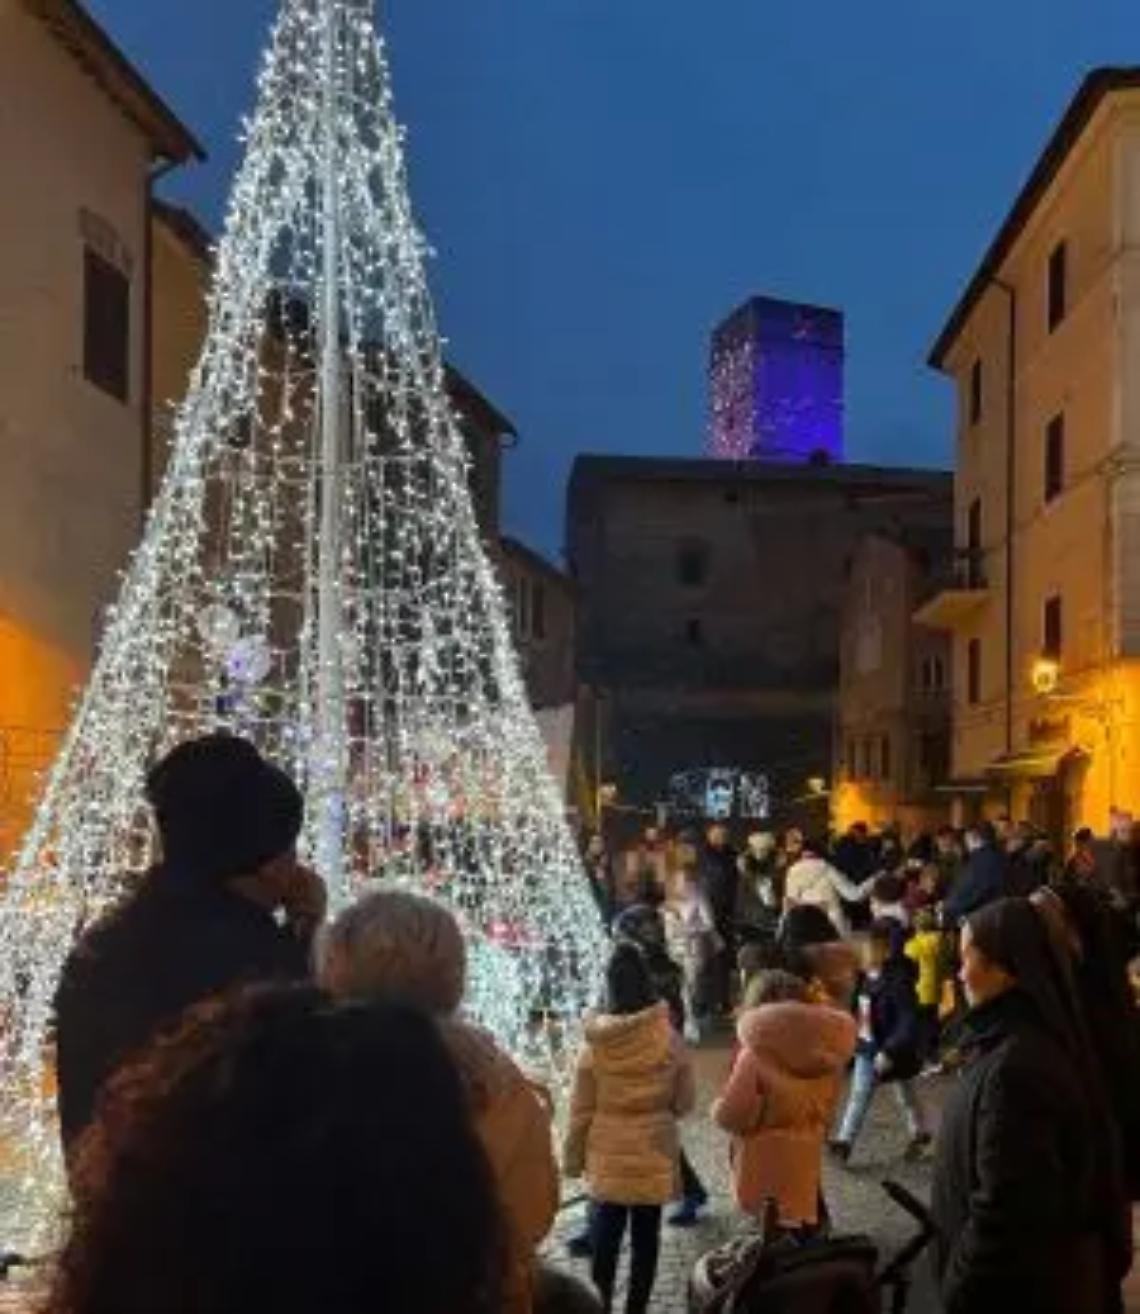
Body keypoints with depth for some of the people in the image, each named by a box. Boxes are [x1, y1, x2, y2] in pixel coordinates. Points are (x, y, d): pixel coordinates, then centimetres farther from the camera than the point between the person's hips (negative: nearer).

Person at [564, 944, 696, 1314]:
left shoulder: (594, 1046, -12)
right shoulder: (671, 1040, -11)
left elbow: (581, 1111, -5)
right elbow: (685, 1102, -2)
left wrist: (573, 1158, 7)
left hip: (607, 1156, 0)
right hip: (655, 1154, 0)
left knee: (607, 1231, 14)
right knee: (646, 1235, 11)